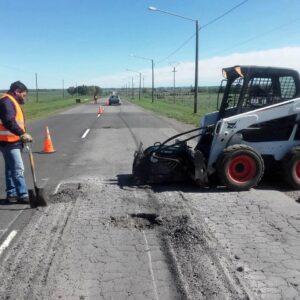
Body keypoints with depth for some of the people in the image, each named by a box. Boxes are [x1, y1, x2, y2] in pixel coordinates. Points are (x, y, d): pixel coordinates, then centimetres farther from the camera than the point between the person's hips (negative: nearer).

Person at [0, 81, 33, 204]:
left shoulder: (11, 101, 20)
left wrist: (22, 134, 15)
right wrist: (22, 134, -36)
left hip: (11, 141, 11)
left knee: (11, 168, 14)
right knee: (18, 169, -9)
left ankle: (11, 194, 22)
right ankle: (23, 195, -6)